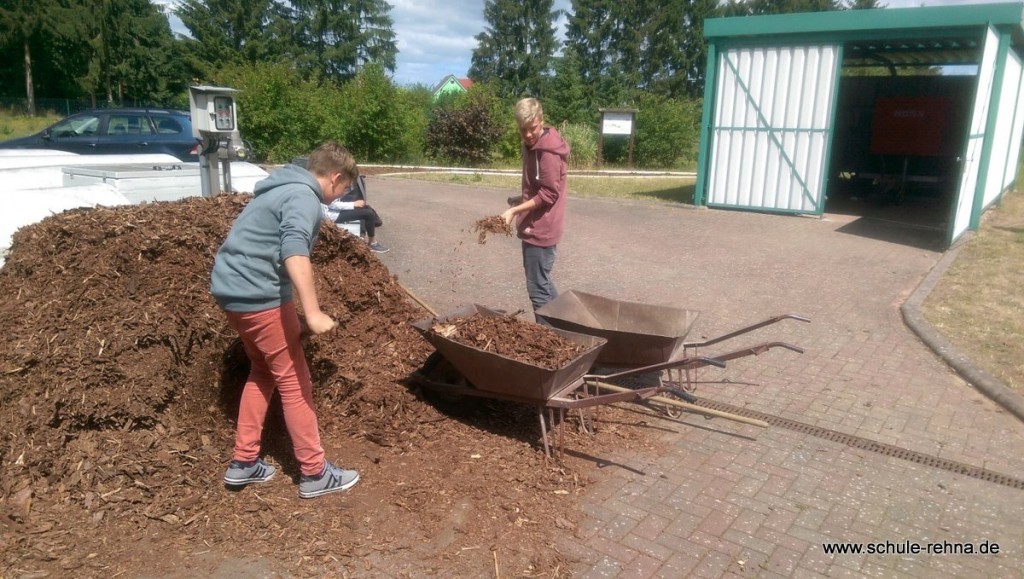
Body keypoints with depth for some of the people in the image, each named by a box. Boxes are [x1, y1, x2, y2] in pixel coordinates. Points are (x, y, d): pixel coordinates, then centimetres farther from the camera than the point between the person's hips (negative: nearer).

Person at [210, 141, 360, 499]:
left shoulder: (285, 188, 20)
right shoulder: (304, 196, -12)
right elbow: (294, 251, -30)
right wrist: (313, 312, -35)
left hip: (233, 289, 10)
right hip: (257, 295, -10)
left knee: (263, 371, 21)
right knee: (293, 380, -1)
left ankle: (243, 462, 26)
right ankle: (315, 474, 9)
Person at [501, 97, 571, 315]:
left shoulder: (547, 151, -18)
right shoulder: (532, 145, 12)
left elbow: (548, 194, -22)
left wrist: (515, 210, -24)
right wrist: (522, 199, 8)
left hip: (541, 228, -10)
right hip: (535, 226, 10)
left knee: (538, 288, -4)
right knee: (542, 284, 18)